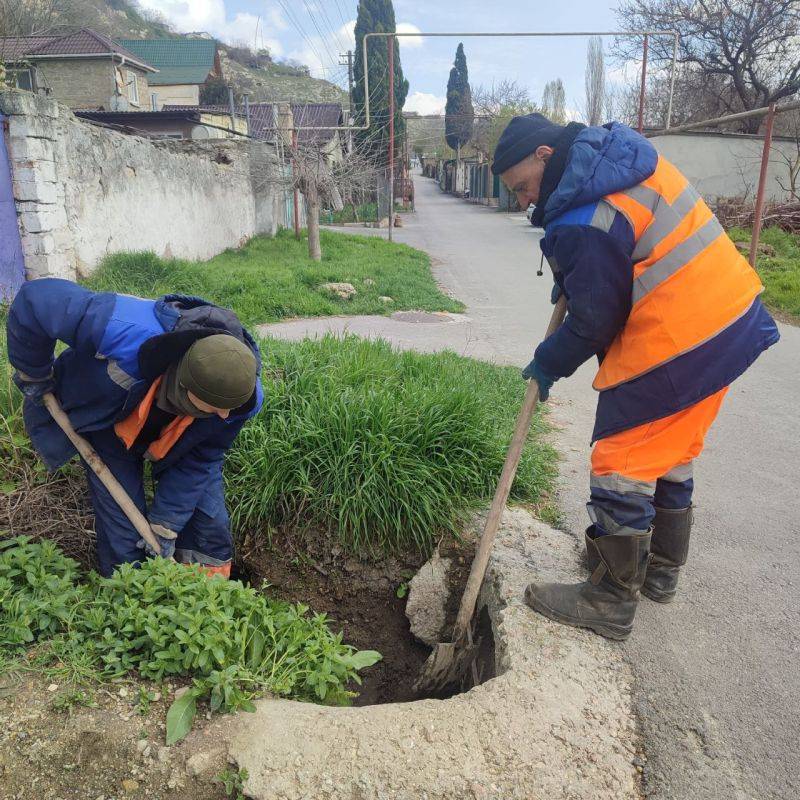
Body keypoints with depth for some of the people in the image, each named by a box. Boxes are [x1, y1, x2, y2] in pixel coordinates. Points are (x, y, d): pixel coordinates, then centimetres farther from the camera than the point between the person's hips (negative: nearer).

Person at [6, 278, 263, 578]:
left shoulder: (240, 392, -33)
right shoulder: (124, 331, -46)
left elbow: (198, 460, -18)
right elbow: (35, 298, -32)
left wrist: (165, 525, -15)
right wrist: (33, 372, -18)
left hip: (177, 441, 2)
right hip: (106, 426, -2)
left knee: (210, 524, 1)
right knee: (125, 535, -3)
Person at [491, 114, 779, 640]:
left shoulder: (583, 225, -21)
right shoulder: (632, 158, 9)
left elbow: (594, 323, -14)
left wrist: (548, 365, 4)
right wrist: (571, 278, 12)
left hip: (672, 347, -10)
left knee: (623, 467, 0)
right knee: (672, 458, 21)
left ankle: (613, 601, 13)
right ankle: (662, 570, 37)